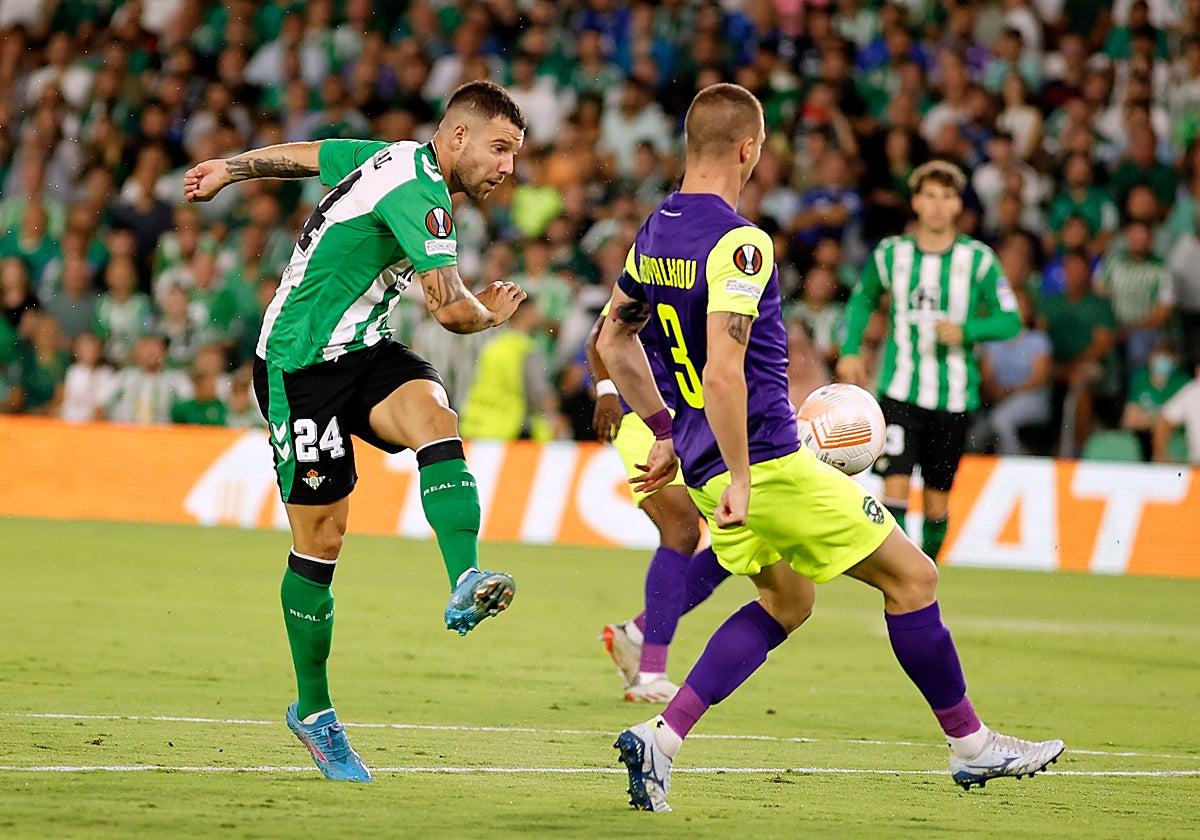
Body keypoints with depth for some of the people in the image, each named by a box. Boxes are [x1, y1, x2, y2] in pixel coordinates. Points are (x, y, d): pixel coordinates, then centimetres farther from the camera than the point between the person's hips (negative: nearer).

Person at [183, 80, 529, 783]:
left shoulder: (399, 158, 11)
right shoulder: (417, 191, -19)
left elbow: (304, 155, 27)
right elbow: (452, 309, -24)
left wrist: (228, 169, 43)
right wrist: (494, 313, 0)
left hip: (363, 353, 8)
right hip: (301, 365, -8)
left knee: (434, 417, -24)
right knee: (321, 536, -4)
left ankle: (466, 584, -44)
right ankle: (313, 710, 11)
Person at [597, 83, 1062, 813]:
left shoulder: (655, 233, 8)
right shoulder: (737, 244, -20)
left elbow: (613, 342, 18)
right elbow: (724, 371, -29)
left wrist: (666, 433, 24)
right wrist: (739, 477, -25)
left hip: (711, 462, 9)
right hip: (766, 461, -9)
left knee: (786, 602, 21)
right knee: (911, 576, 4)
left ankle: (661, 738, 7)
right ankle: (971, 744, 13)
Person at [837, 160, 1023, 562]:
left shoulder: (979, 259, -1)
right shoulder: (890, 253, 3)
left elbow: (1010, 321, 0)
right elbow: (862, 299, 22)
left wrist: (965, 330, -17)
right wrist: (850, 351, 9)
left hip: (954, 397, 0)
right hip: (901, 390, 0)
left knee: (937, 499, 8)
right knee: (895, 485, -17)